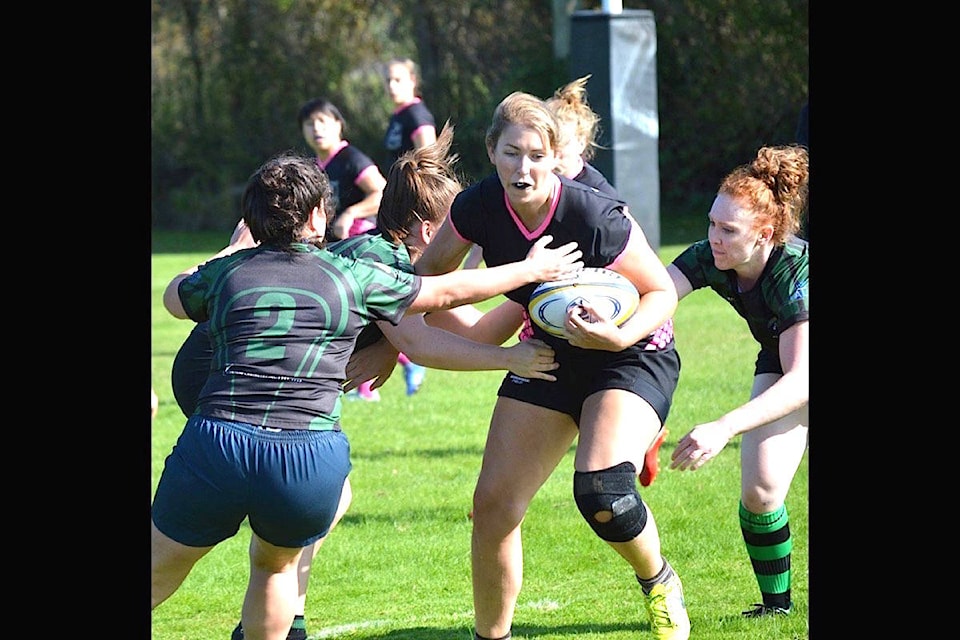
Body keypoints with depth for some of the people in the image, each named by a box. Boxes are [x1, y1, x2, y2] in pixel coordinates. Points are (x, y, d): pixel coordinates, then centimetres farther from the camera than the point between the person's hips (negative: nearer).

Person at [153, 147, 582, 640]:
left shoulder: (227, 272, 14)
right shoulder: (352, 279, 11)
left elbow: (174, 295, 39)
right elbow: (449, 291, 25)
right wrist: (531, 269, 40)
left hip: (215, 446, 0)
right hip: (310, 462, 0)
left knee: (160, 570, 17)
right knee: (275, 566, 28)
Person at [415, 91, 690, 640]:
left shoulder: (596, 218, -29)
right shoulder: (477, 209, -15)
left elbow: (663, 293, -16)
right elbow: (425, 282, 4)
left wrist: (621, 335, -34)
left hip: (631, 356, -5)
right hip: (550, 357, 5)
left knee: (601, 489, -28)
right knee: (493, 506, -4)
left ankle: (659, 583, 3)